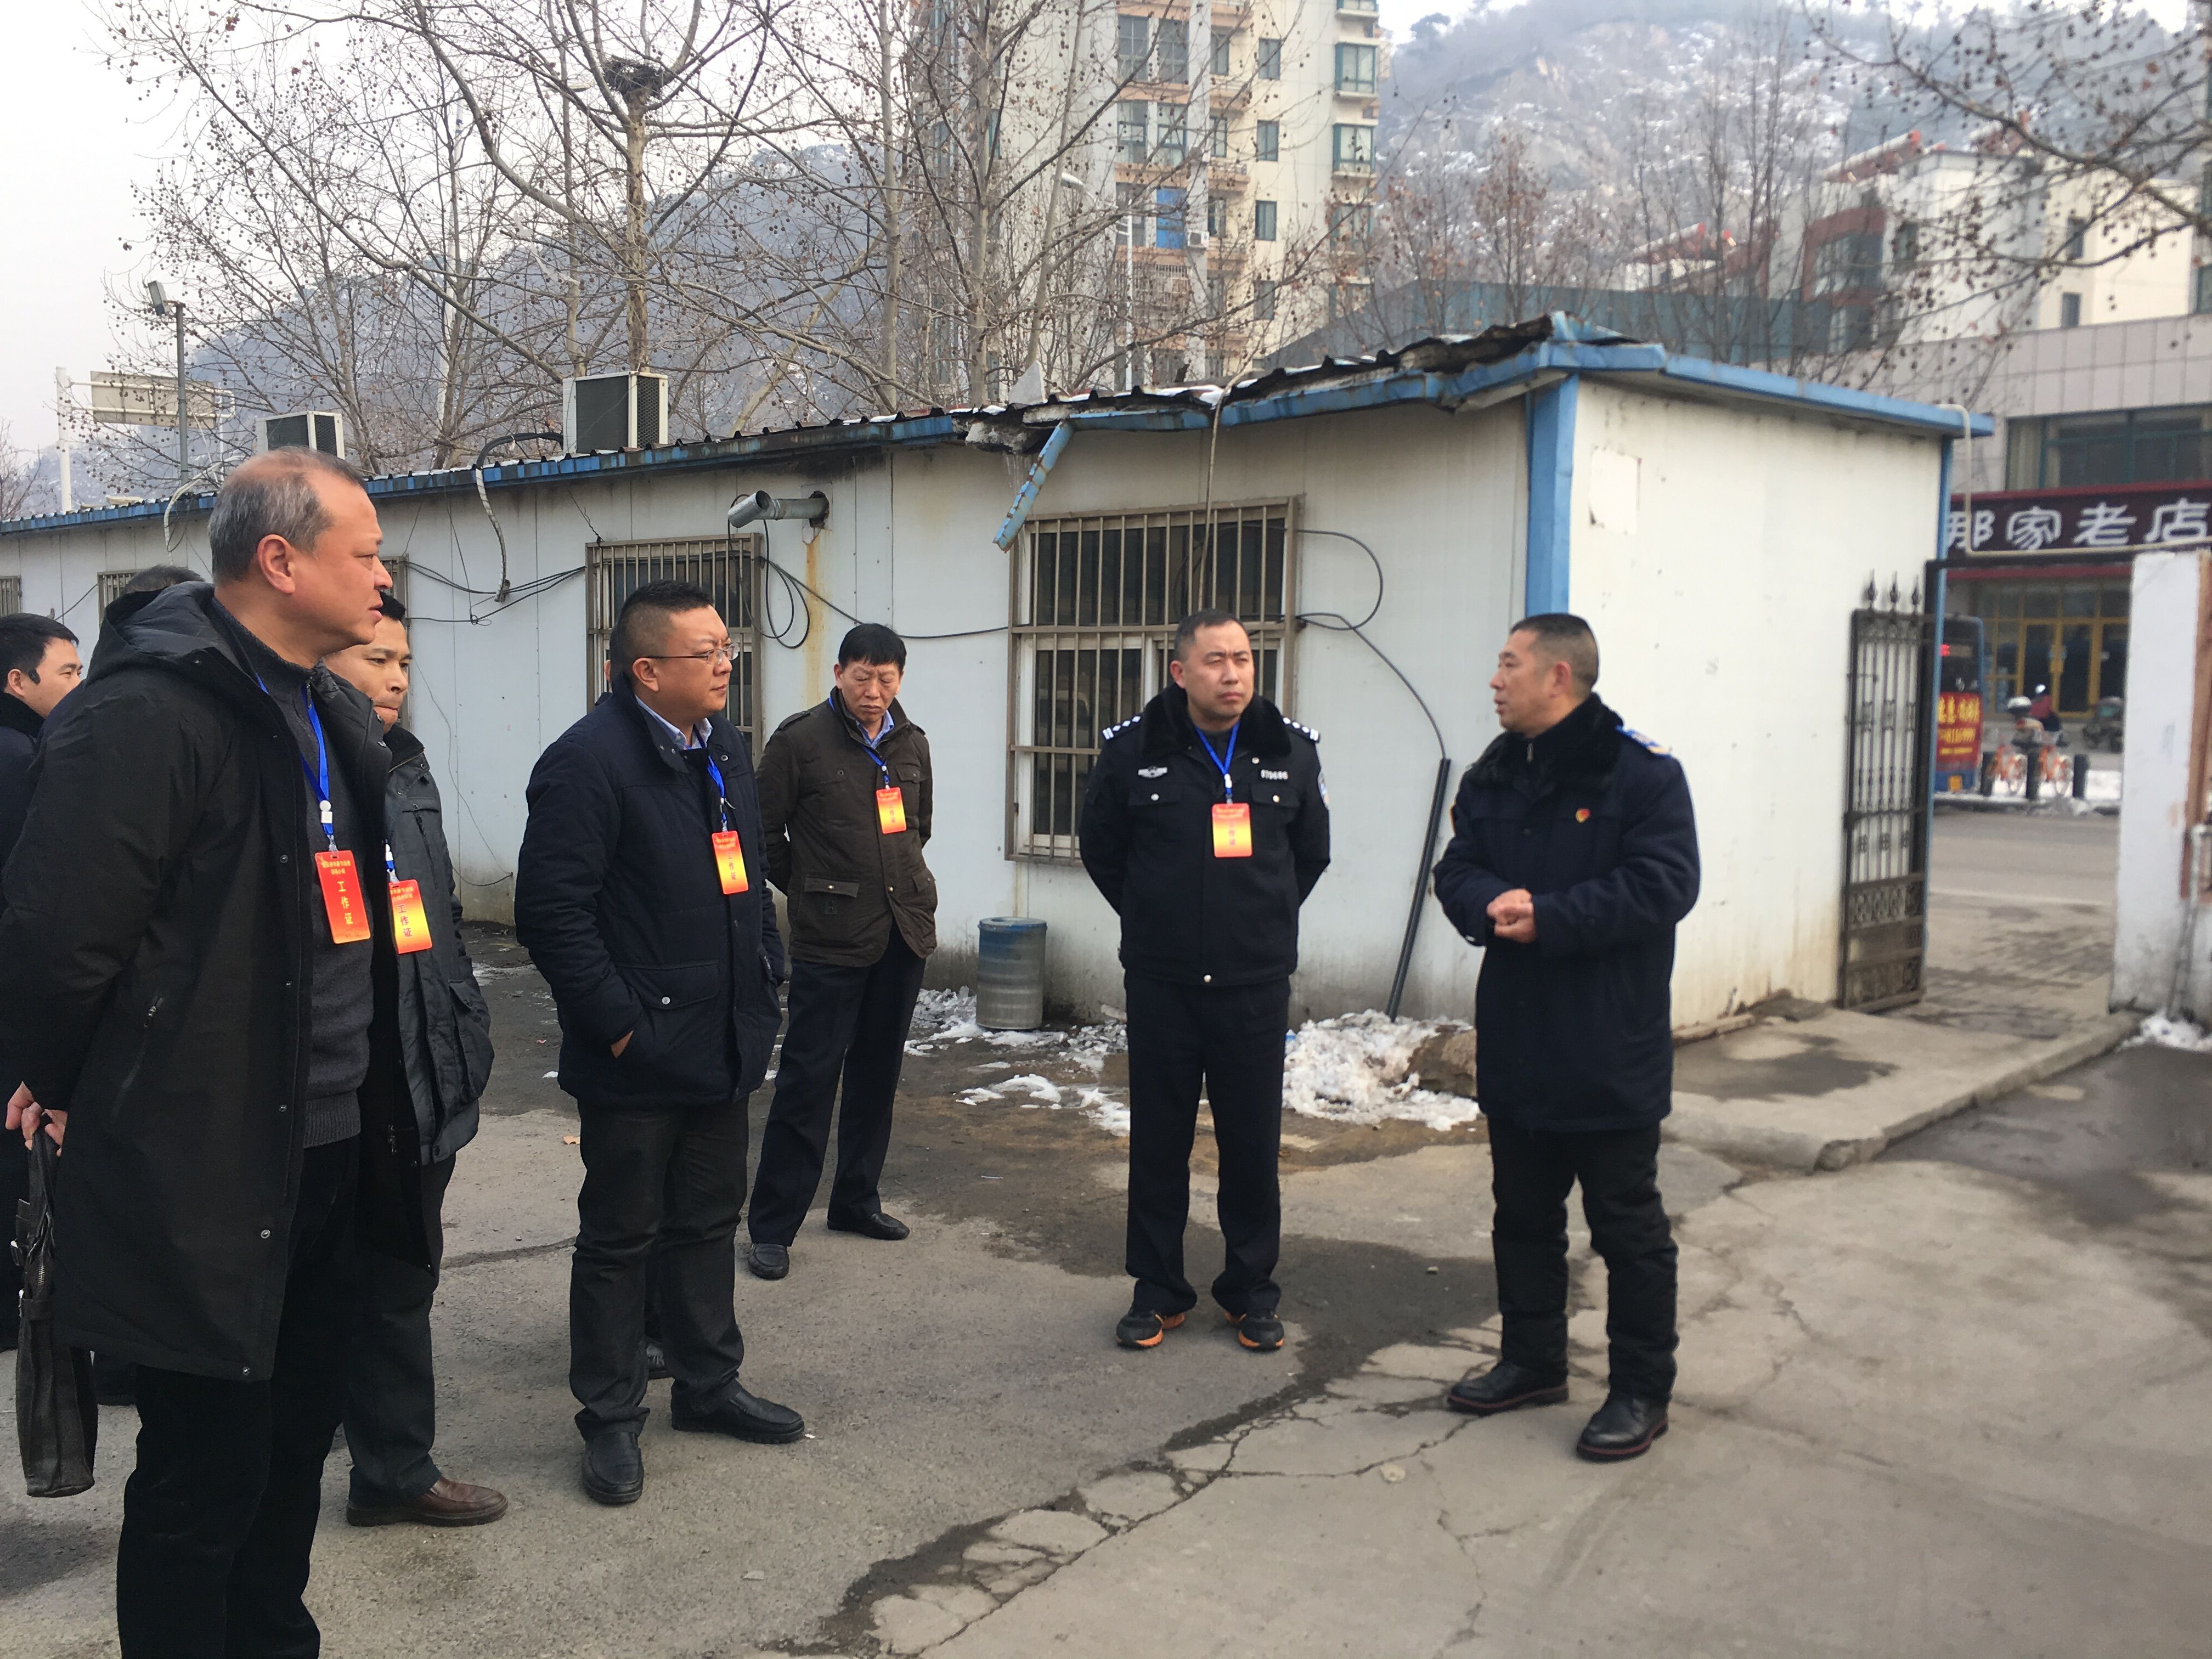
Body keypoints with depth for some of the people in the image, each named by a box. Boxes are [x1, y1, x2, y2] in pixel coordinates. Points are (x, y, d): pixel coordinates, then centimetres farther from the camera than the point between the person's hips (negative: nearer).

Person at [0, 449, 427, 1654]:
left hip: (325, 1151, 9)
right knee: (206, 1466, 6)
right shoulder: (149, 714, -19)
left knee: (298, 1433, 21)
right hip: (204, 1170, -9)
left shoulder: (331, 715, 11)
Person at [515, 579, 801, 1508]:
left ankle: (709, 1384, 35)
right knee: (620, 1238, 7)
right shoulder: (589, 761, -17)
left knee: (709, 1222, 19)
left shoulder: (728, 749, 10)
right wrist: (620, 1026, -19)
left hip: (723, 1046, 8)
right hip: (638, 1055, -8)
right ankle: (610, 1419, 22)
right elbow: (552, 912, -21)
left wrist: (763, 993, 13)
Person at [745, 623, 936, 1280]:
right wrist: (809, 890, 4)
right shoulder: (800, 740, -8)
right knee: (808, 1078, -4)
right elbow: (763, 830, -2)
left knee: (877, 1073, 15)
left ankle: (857, 1200, 30)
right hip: (830, 940, -6)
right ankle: (771, 1226, 5)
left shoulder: (911, 743, 9)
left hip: (905, 930, 6)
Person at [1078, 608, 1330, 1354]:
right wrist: (1154, 922, 10)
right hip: (1161, 984, -1)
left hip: (1257, 984, 1)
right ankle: (1158, 1289, 23)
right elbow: (1102, 850, 9)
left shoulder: (1290, 751, 0)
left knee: (1253, 1142, 7)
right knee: (1158, 1139, 9)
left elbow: (1312, 851, 15)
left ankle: (1252, 1291, 23)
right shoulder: (1133, 750, -5)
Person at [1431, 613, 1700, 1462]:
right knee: (1523, 1212, 18)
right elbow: (1456, 870, 7)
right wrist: (1490, 904, -16)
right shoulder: (1492, 776, 10)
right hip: (1515, 1042, 7)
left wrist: (1547, 918, -25)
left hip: (1611, 1051, -7)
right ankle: (1533, 1360, 33)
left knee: (1627, 1224, 4)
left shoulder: (1644, 774, -12)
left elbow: (1663, 885, -21)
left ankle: (1642, 1390, 17)